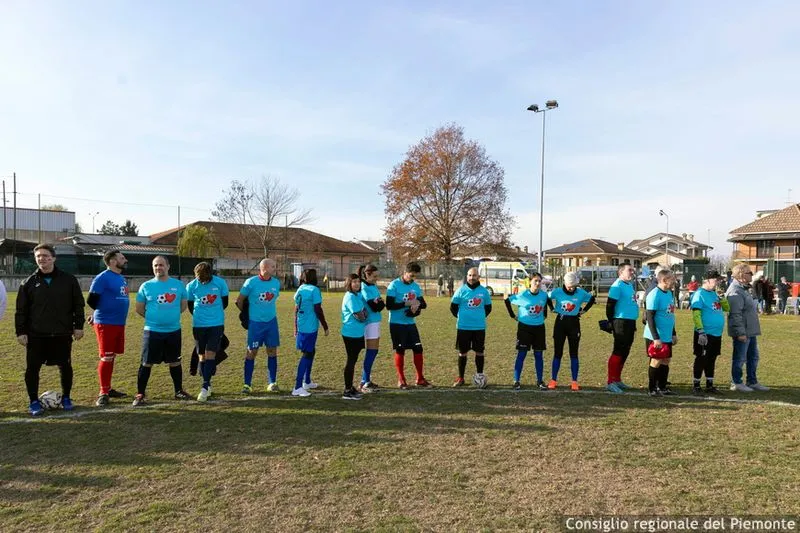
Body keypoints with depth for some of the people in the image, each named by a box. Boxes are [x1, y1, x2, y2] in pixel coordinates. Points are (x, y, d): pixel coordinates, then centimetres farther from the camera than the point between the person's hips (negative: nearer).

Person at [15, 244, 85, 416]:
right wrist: (21, 332, -2)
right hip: (36, 335, 1)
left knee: (65, 367, 6)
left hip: (62, 334, 0)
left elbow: (78, 305, 3)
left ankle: (66, 398, 25)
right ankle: (34, 401, 21)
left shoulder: (69, 280, 1)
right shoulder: (29, 283, 3)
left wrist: (78, 326, -2)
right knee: (32, 368, 3)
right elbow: (21, 310, 4)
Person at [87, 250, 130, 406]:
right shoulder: (103, 278, -13)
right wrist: (103, 312, 2)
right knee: (106, 358, -4)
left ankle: (108, 389, 25)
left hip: (119, 323, 8)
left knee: (111, 357, 15)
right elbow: (91, 300, -15)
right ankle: (103, 393, 4)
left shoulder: (122, 279, 13)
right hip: (106, 323, -8)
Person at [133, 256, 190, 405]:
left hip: (174, 331, 2)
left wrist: (171, 315, 6)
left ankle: (179, 391, 25)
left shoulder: (178, 285, 1)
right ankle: (140, 394, 15)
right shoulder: (146, 286, -3)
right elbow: (139, 309, 4)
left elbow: (184, 305, 12)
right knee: (147, 363, 3)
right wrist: (152, 318, 5)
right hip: (152, 331, -2)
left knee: (175, 362, 13)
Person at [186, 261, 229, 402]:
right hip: (199, 325, 2)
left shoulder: (220, 283, -9)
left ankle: (205, 387, -7)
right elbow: (190, 305, 9)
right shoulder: (191, 285, -6)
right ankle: (207, 384, 23)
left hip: (217, 324, -2)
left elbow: (225, 303, 6)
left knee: (210, 355, -9)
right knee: (202, 356, 9)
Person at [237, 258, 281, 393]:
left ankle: (272, 383, 16)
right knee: (251, 352, 2)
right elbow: (239, 301, -1)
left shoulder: (276, 283, 2)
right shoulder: (251, 282, -10)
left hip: (271, 321, 4)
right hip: (255, 322, -4)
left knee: (272, 351, 6)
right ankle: (247, 384, 13)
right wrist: (246, 315, 7)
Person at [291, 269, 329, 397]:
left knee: (310, 352, 20)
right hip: (310, 327, -8)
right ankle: (297, 388, -7)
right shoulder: (314, 290, -12)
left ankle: (307, 382, 29)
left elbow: (296, 309, 13)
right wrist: (325, 325, -5)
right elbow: (318, 310, -14)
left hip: (301, 327, 8)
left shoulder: (300, 290, 10)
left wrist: (296, 327, 19)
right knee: (306, 355, -5)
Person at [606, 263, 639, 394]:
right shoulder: (617, 286, -13)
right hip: (621, 322, -9)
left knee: (624, 353, 14)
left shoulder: (630, 285, 15)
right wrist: (612, 324, -15)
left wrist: (633, 326, 20)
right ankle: (610, 382, -2)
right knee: (618, 353, -7)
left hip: (630, 323, 9)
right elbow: (610, 305, -17)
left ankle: (617, 379, 24)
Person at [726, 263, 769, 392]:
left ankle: (752, 381, 29)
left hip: (751, 331, 11)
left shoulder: (743, 289, 15)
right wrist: (740, 332, -25)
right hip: (743, 332, -11)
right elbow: (735, 314, -24)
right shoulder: (735, 292, -20)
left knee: (753, 357, 18)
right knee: (740, 358, 1)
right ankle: (736, 383, 12)